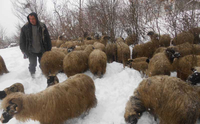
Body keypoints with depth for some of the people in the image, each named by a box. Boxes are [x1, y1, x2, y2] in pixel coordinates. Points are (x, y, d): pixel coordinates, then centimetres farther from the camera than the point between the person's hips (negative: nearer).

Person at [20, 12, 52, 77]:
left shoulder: (42, 26, -5)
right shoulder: (25, 28, -6)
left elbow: (47, 38, 0)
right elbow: (22, 41, 1)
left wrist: (49, 49, -1)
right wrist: (24, 50, -1)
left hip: (41, 51, 1)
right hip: (31, 52, -1)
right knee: (32, 64, 8)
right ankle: (32, 75, 28)